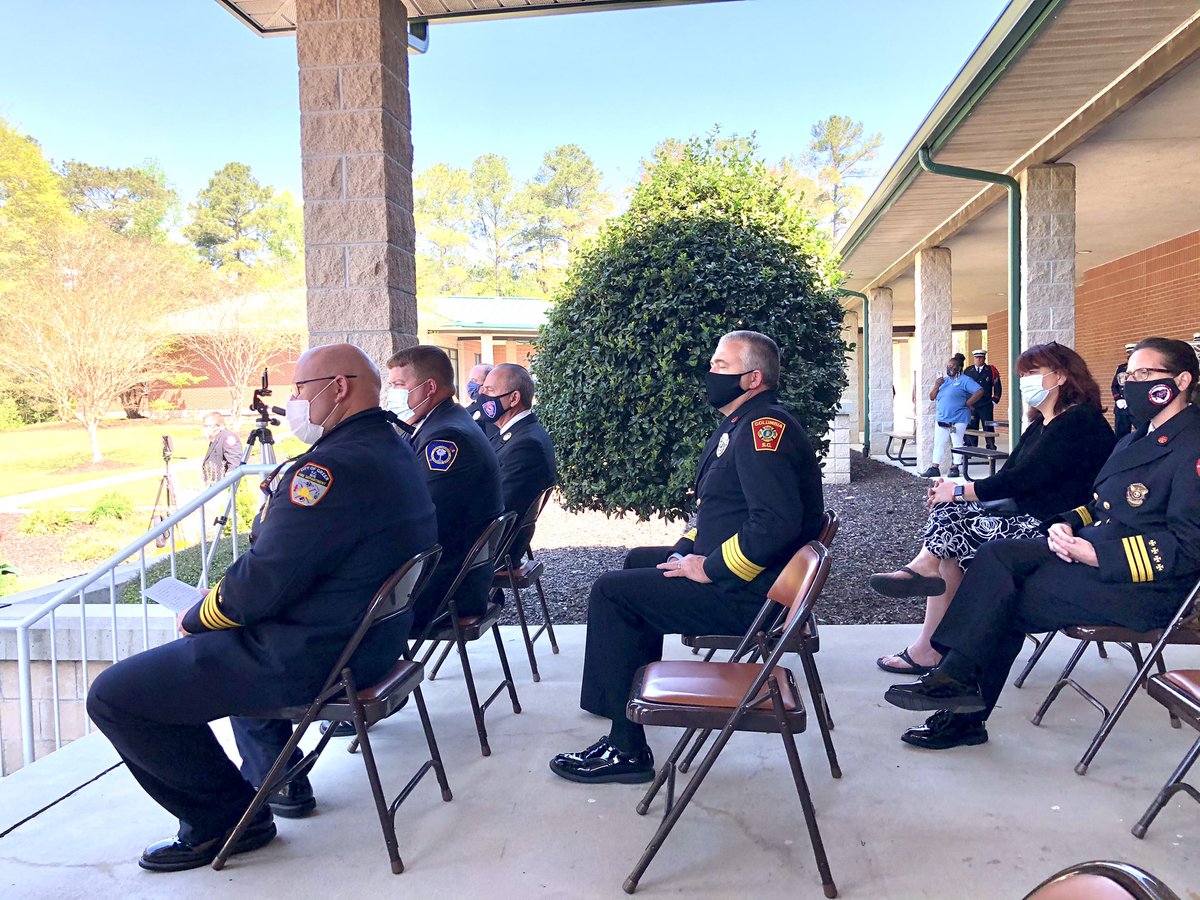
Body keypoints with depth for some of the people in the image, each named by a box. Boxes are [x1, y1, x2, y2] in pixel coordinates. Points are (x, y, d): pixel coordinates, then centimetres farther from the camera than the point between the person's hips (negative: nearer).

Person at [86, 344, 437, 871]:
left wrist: (197, 619, -6)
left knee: (112, 697, -3)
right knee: (226, 642, 36)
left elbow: (262, 582, -23)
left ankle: (226, 818, 8)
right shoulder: (394, 449, 7)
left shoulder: (332, 468, -25)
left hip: (309, 661, -10)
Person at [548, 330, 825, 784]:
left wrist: (710, 569, -23)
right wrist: (688, 549, 8)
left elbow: (775, 522, -32)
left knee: (610, 593, -13)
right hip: (730, 571, 11)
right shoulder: (739, 426, 14)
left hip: (749, 595, -11)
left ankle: (627, 751, -9)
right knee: (639, 561, 27)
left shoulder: (764, 428, -21)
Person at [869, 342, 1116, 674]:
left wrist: (960, 491, -12)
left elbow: (1024, 478, -18)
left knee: (960, 532, -21)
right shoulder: (1041, 425, 19)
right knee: (948, 510, -10)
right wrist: (955, 489, -5)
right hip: (1026, 514, 9)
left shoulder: (1081, 421, -11)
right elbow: (1007, 476, 11)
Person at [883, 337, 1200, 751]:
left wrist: (1095, 554, -23)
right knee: (997, 555, -15)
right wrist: (1067, 525, 0)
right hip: (1089, 550, 9)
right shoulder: (1135, 440, 20)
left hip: (1143, 587, -9)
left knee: (1001, 602, -19)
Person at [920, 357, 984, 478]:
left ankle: (954, 468, 5)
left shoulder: (964, 380, -5)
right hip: (942, 420, 7)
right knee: (939, 444, 7)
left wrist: (967, 403, -14)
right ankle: (934, 468, 11)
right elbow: (932, 397, 14)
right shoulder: (943, 380, 16)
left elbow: (979, 391, -16)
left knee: (957, 445, -1)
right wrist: (936, 386, -3)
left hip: (958, 420, -7)